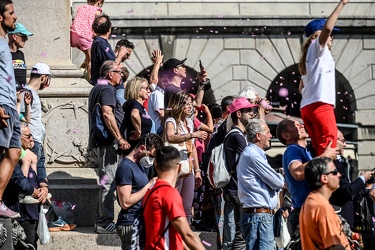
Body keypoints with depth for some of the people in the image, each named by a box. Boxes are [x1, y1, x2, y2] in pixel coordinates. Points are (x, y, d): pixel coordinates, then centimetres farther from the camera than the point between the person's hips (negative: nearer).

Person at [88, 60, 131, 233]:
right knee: (109, 182, -9)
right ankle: (105, 223, -10)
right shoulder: (107, 89, -10)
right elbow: (107, 114, -23)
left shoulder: (96, 89, 22)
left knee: (106, 182, 15)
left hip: (97, 142, 11)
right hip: (106, 142, -10)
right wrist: (119, 138, -23)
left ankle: (102, 221, 17)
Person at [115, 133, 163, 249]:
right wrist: (149, 186, -17)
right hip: (131, 225, -10)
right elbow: (125, 202, -21)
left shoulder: (140, 165, 15)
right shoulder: (125, 167, -15)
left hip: (141, 222, 10)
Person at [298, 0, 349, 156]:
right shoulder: (316, 47, 3)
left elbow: (301, 88, 27)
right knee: (328, 147, -15)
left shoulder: (309, 57, 28)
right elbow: (327, 28, -17)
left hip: (307, 107, 9)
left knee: (319, 148, 4)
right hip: (320, 105, -9)